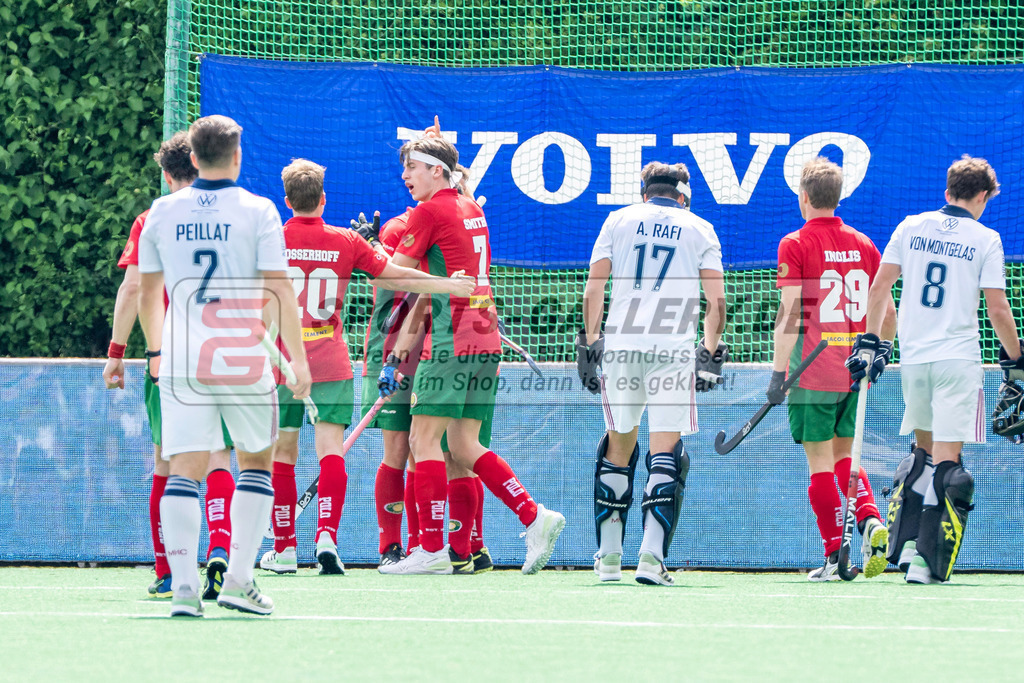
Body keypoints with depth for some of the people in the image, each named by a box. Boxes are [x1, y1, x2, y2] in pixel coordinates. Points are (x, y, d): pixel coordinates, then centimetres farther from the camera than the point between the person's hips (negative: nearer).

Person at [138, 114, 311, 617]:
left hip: (181, 363, 2)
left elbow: (147, 295, 13)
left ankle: (183, 585, -15)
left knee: (184, 472, -1)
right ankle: (239, 581, 5)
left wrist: (156, 351, 27)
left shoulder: (162, 213, 6)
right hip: (243, 360, -2)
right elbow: (279, 293, -8)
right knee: (256, 464, 14)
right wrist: (298, 358, -2)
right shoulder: (257, 212, -3)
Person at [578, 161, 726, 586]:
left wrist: (589, 342, 8)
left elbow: (594, 287, 5)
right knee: (666, 452, -1)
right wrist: (711, 351, 10)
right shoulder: (699, 229, 11)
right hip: (674, 351, -1)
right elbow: (716, 300, 3)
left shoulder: (619, 220, 13)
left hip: (619, 345, 1)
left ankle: (609, 556, 18)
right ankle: (651, 557, -13)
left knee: (618, 448, 14)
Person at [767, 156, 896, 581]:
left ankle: (835, 555, -2)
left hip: (813, 372, -5)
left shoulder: (795, 245, -6)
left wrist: (778, 372, -12)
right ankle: (870, 519, -8)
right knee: (845, 456, 17)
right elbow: (887, 314, 9)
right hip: (856, 371, 5)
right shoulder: (864, 245, 8)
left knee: (820, 462, 1)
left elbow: (789, 314, -13)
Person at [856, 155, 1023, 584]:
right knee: (946, 461, -3)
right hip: (958, 360, -4)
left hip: (913, 356, 4)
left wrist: (870, 341, 14)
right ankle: (926, 561, -9)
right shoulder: (985, 239, -3)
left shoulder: (911, 227, 6)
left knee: (923, 451, 20)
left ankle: (904, 544, 9)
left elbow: (880, 287, 6)